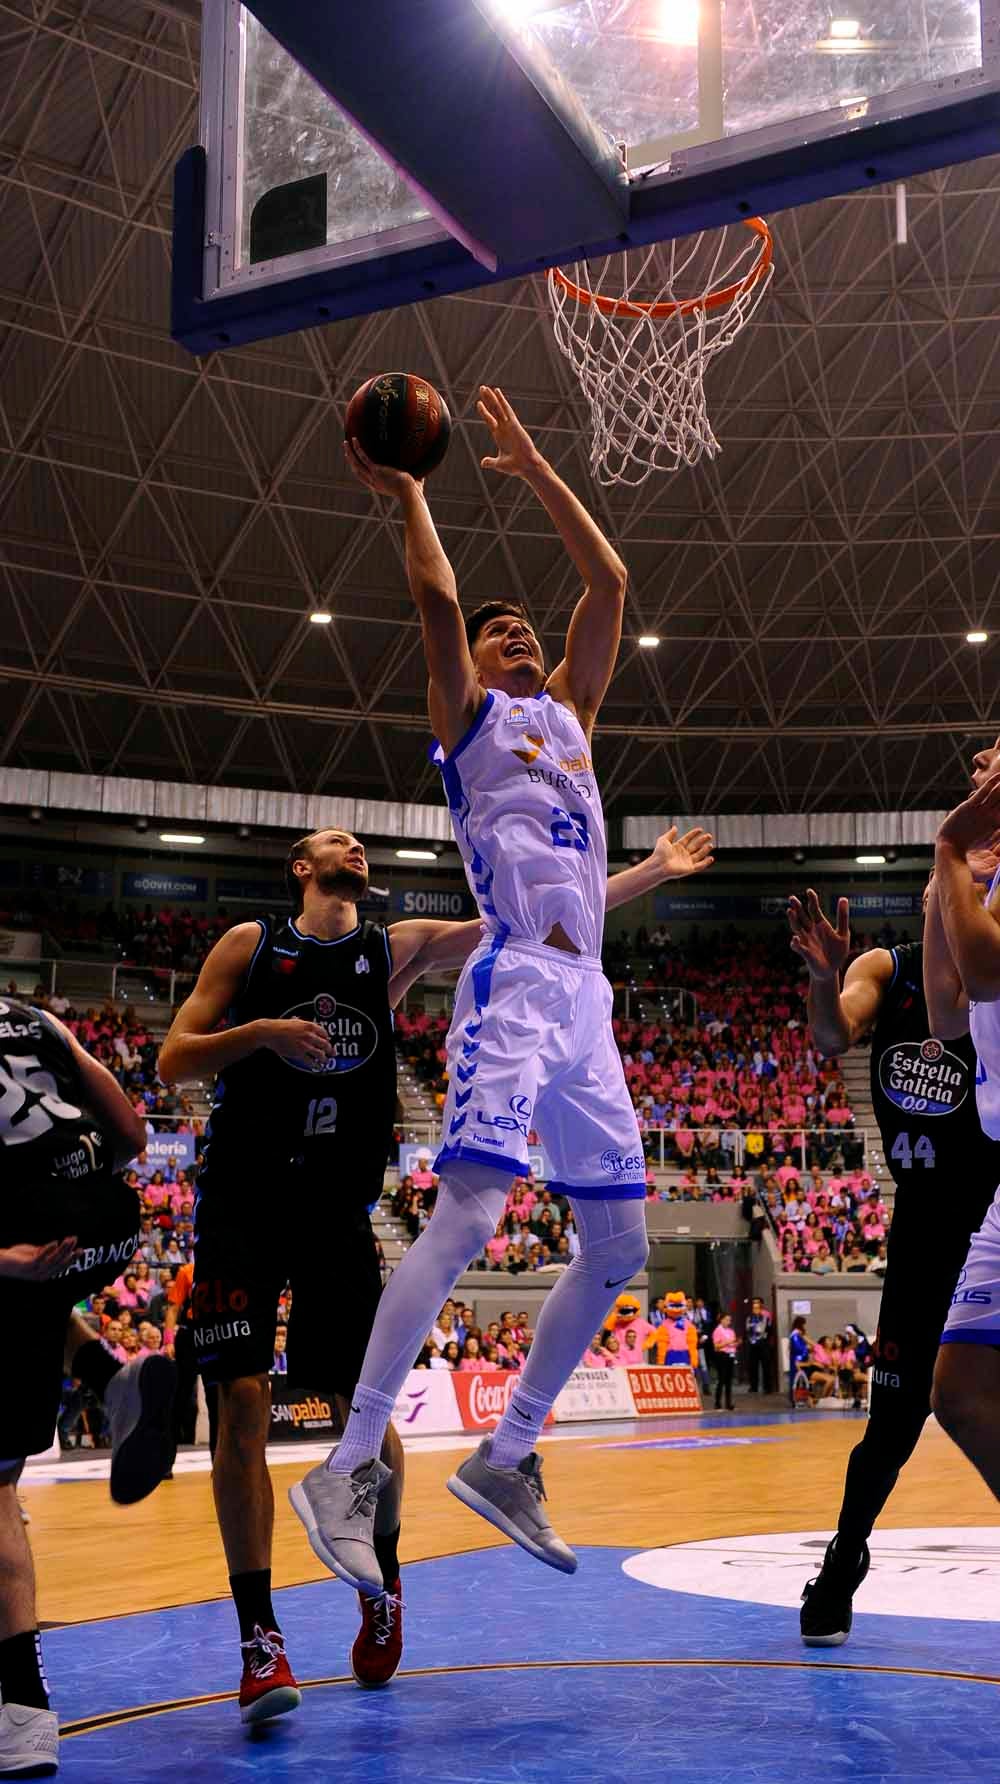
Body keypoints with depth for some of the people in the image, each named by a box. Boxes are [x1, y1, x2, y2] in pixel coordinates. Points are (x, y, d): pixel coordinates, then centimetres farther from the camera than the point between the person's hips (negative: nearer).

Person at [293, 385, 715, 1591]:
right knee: (467, 1215, -19)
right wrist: (405, 492, 4)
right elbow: (437, 597, -8)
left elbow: (609, 580, 21)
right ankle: (348, 1466, -14)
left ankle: (504, 1461, 15)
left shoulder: (569, 711, 25)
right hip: (514, 984, -7)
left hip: (586, 1001, 7)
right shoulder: (466, 713, 8)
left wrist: (532, 467, 22)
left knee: (617, 1243, 6)